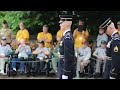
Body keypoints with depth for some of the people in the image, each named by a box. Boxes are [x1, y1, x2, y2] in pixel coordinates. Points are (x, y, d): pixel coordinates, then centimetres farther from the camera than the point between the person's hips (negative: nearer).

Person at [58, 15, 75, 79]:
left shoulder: (67, 37, -20)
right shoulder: (66, 35, 10)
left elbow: (68, 57, -23)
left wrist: (65, 74, -22)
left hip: (66, 69, -10)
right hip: (64, 66, 10)